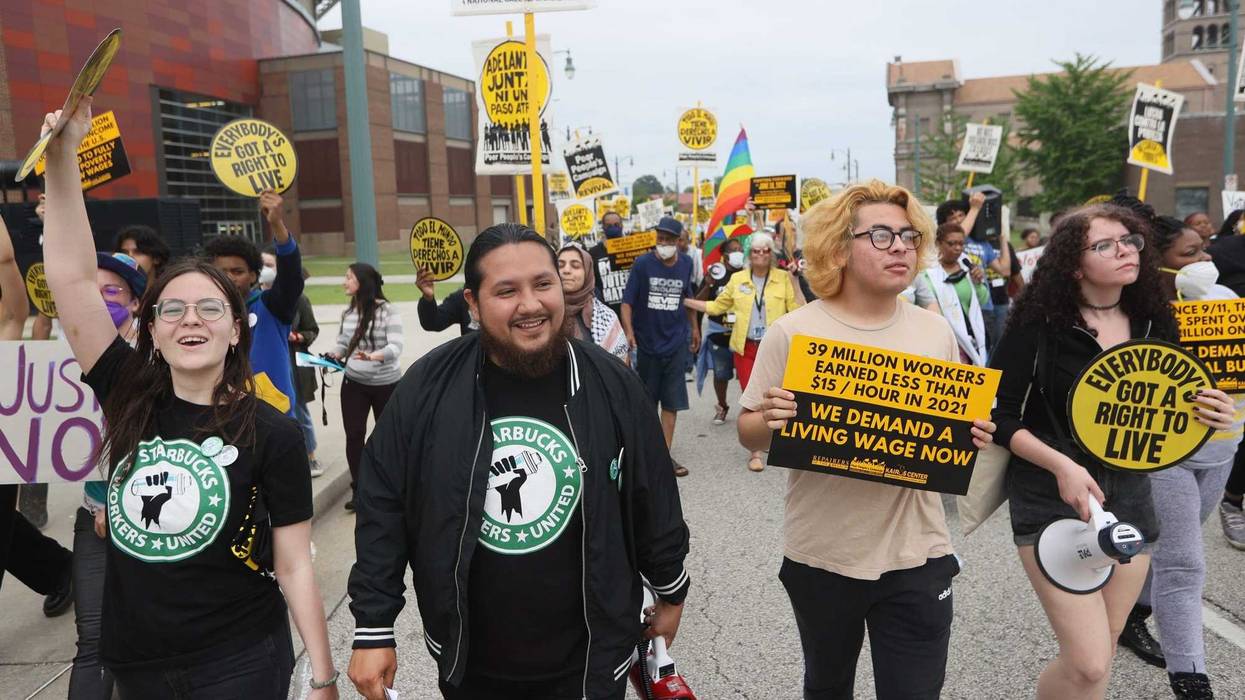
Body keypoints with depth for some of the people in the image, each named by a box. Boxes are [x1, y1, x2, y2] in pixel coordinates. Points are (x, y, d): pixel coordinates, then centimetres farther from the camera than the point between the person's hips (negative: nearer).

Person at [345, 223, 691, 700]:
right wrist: (374, 630, -5)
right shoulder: (428, 387, -11)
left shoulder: (610, 384, -10)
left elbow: (653, 500, 1)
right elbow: (382, 508, -5)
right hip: (467, 662, 2)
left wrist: (671, 593, 11)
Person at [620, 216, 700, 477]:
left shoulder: (685, 264, 1)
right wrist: (628, 331, -25)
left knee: (672, 401, 0)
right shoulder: (643, 264, -9)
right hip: (647, 341, -2)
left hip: (676, 342, 2)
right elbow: (627, 301, -11)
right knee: (646, 400, 12)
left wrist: (694, 327, 21)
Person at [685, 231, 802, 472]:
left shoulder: (784, 278, -1)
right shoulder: (737, 279, 5)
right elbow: (717, 306, 12)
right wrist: (684, 300, 7)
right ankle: (755, 452, 12)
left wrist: (794, 282, -14)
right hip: (746, 348, 1)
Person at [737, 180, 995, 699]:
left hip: (917, 554, 2)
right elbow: (749, 433, -4)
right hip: (820, 556, -1)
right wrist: (770, 422, -26)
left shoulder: (935, 331, 2)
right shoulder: (791, 333, -9)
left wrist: (972, 437, -10)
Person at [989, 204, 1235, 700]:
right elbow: (998, 415, -11)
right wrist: (1061, 465, -22)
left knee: (1102, 651, 15)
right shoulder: (1039, 325, -13)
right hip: (1051, 498, -5)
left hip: (1129, 497, 5)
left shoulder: (1155, 325, 3)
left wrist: (1206, 417, -7)